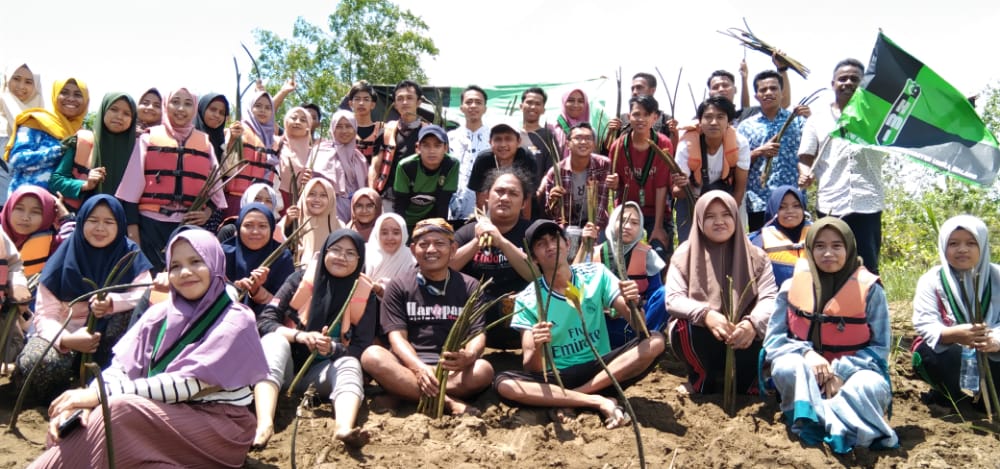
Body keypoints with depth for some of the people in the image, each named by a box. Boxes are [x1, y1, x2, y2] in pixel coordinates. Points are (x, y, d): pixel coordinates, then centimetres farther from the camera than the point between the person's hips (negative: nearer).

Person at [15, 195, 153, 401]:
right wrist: (66, 340, -34)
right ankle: (68, 391, 0)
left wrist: (112, 302, -39)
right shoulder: (64, 259, -8)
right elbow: (45, 315, -11)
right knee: (39, 364, -34)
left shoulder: (129, 254, -6)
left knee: (135, 309, -29)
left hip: (109, 338, 1)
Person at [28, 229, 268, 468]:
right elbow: (121, 367, 0)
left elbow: (187, 384, -19)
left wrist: (102, 394, -23)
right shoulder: (161, 313, 9)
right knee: (73, 421, -18)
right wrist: (83, 401, -22)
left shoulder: (235, 321, -10)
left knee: (119, 410, -27)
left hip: (219, 427, -5)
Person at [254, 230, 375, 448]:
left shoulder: (364, 294, -1)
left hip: (321, 373, 0)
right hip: (285, 367, 0)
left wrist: (332, 348, -25)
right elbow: (264, 321, -10)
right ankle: (264, 425, -51)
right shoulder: (301, 278, -3)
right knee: (273, 339, -30)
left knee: (350, 365, -29)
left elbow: (361, 349, -4)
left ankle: (344, 429, -61)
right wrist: (299, 335, -28)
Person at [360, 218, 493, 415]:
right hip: (408, 367, 0)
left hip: (453, 371, 1)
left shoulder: (468, 286, 10)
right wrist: (419, 368, -24)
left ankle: (397, 397, -23)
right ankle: (448, 402, -30)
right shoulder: (399, 286, 8)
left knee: (483, 370, -31)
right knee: (372, 356, -29)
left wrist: (468, 356, -26)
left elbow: (478, 335, 0)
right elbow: (397, 336, -3)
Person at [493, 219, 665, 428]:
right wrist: (537, 348, -33)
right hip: (557, 378, -1)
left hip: (601, 368, 2)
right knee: (504, 384, -29)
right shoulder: (527, 300, -6)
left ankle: (567, 400, -22)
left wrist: (633, 305, -28)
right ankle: (599, 402, -26)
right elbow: (531, 369, -10)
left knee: (654, 341, -23)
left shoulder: (596, 275, -1)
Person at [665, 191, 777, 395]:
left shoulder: (756, 257, 1)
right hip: (700, 340, -1)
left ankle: (744, 384, 1)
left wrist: (752, 323, -35)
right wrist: (705, 314, -35)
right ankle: (701, 381, -2)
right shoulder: (684, 255, -3)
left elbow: (769, 298, -12)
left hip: (742, 342, 1)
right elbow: (673, 299, -14)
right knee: (686, 324, -33)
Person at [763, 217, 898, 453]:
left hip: (852, 370, 0)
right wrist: (806, 353, -22)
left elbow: (880, 347, -3)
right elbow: (774, 340, 0)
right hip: (806, 372, 1)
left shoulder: (869, 289, -4)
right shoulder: (792, 286, -1)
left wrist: (841, 371, -21)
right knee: (786, 368, -34)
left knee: (870, 387, -35)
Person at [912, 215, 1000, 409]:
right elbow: (925, 324, -17)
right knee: (930, 352, -34)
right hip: (945, 348, -1)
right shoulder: (931, 280, -6)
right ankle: (950, 394, 0)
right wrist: (955, 334, -38)